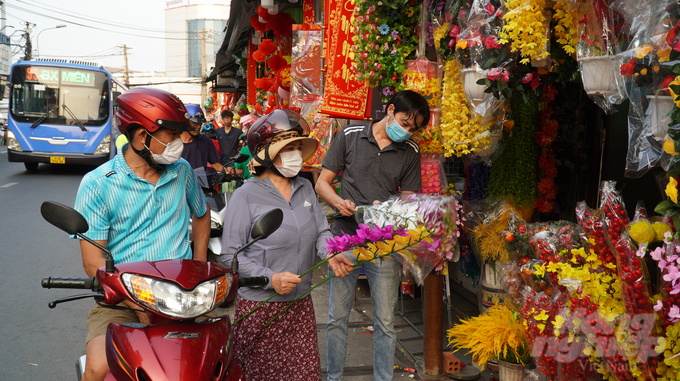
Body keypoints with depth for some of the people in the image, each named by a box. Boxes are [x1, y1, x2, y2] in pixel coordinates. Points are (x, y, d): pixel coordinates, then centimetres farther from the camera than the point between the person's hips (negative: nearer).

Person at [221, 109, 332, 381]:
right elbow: (230, 255, -11)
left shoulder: (305, 188, 7)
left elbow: (321, 231, 10)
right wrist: (270, 278, -21)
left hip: (301, 305, 5)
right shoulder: (246, 196, -10)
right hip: (259, 307, -5)